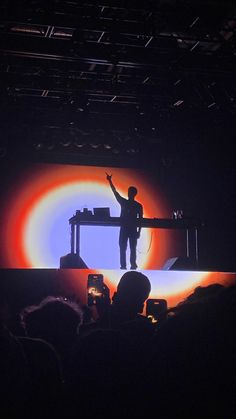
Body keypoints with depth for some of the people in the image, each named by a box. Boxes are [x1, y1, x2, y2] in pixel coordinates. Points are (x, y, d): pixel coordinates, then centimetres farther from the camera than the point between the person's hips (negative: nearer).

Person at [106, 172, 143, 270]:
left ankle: (133, 265, 3)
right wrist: (110, 181, -2)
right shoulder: (123, 202, 9)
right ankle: (123, 265, 0)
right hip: (124, 229, 2)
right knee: (122, 248, -2)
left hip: (133, 230, -2)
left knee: (133, 248, -1)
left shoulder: (138, 206, 3)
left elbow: (140, 219, 3)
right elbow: (115, 192, 4)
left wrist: (139, 231, -3)